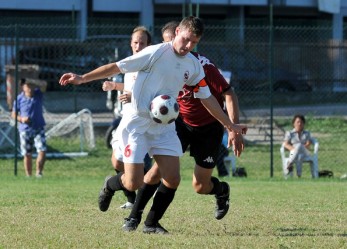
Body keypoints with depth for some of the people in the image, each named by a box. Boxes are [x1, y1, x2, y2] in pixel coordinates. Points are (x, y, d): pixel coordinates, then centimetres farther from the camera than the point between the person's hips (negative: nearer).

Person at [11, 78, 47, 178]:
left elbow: (44, 84, -22)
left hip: (39, 128, 1)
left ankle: (39, 172, -1)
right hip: (25, 130, -1)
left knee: (42, 151, -13)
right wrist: (21, 119, -16)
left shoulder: (38, 94, -2)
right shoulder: (19, 98, -5)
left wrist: (31, 81, -30)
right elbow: (14, 114, 3)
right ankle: (28, 176, 13)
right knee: (27, 155, 4)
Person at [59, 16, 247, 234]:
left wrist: (230, 125, 15)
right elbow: (117, 67, -11)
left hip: (164, 126, 5)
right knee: (134, 183, -11)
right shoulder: (155, 53, -14)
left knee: (173, 179, -7)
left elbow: (207, 97, 14)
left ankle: (152, 224, 12)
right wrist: (83, 78, -15)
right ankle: (110, 186, 25)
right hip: (137, 123, -5)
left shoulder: (194, 66, 4)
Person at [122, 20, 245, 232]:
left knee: (200, 186, 1)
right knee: (160, 167, -18)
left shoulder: (202, 65, -24)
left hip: (210, 127, -3)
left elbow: (229, 94, -23)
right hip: (182, 123, 3)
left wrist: (234, 130, -29)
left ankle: (222, 191, 38)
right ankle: (134, 217, -11)